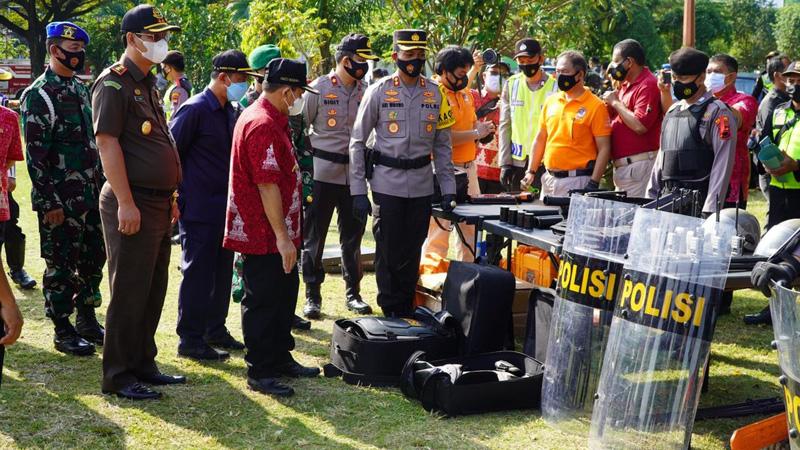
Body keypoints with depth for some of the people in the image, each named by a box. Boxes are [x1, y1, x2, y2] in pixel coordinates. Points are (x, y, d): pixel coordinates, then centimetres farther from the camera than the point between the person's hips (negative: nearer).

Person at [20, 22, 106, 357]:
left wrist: (101, 184, 15)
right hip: (60, 199, -8)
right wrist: (50, 202, -18)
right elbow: (35, 154, -15)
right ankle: (63, 331, 12)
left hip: (91, 194, 8)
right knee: (61, 265, 1)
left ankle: (87, 320, 28)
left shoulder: (81, 90, 13)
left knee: (94, 259, 13)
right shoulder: (39, 96, -11)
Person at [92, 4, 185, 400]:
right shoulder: (114, 83, -11)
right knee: (129, 293, -3)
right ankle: (118, 376, 6)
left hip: (158, 203, 9)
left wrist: (169, 198, 19)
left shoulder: (147, 84, 18)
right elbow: (108, 143, -18)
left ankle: (143, 364, 26)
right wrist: (125, 203, -22)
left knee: (153, 291, 15)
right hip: (132, 204, -9)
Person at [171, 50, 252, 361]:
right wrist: (178, 199, -12)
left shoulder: (229, 112, 11)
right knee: (197, 273, -1)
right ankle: (190, 340, 8)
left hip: (224, 206, 8)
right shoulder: (194, 110, -14)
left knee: (222, 272, 14)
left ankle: (215, 330, 26)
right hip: (199, 208, -8)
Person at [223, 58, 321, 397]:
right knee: (264, 302, -1)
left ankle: (280, 358, 31)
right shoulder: (264, 126, -21)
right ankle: (260, 372, 8)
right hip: (265, 235, -11)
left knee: (284, 294, 19)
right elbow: (267, 186, -25)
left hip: (276, 233, 11)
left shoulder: (271, 120, 13)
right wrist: (282, 236, -23)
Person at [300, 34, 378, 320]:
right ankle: (312, 296, 12)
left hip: (354, 173, 4)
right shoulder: (319, 89, -5)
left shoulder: (366, 92, 5)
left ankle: (353, 293, 21)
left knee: (353, 236, 10)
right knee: (314, 235, 3)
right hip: (323, 172, -3)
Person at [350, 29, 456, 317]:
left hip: (422, 186, 3)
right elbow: (357, 143, -1)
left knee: (412, 252, 10)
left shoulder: (435, 94, 5)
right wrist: (358, 192, -7)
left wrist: (448, 188, 3)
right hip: (387, 184, -3)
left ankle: (407, 311, 22)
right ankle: (390, 314, 13)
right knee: (388, 252, 1)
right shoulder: (379, 92, -4)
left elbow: (442, 144, 10)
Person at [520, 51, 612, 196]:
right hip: (549, 179, 6)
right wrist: (531, 171, 12)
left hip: (577, 181, -6)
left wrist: (594, 184, -14)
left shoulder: (595, 106, -6)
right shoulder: (550, 102, 11)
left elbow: (604, 148, -8)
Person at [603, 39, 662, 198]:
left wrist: (615, 102, -12)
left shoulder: (648, 85, -13)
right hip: (621, 165, 10)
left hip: (638, 165, -10)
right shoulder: (625, 85, 17)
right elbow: (611, 116, 19)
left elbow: (639, 126, -22)